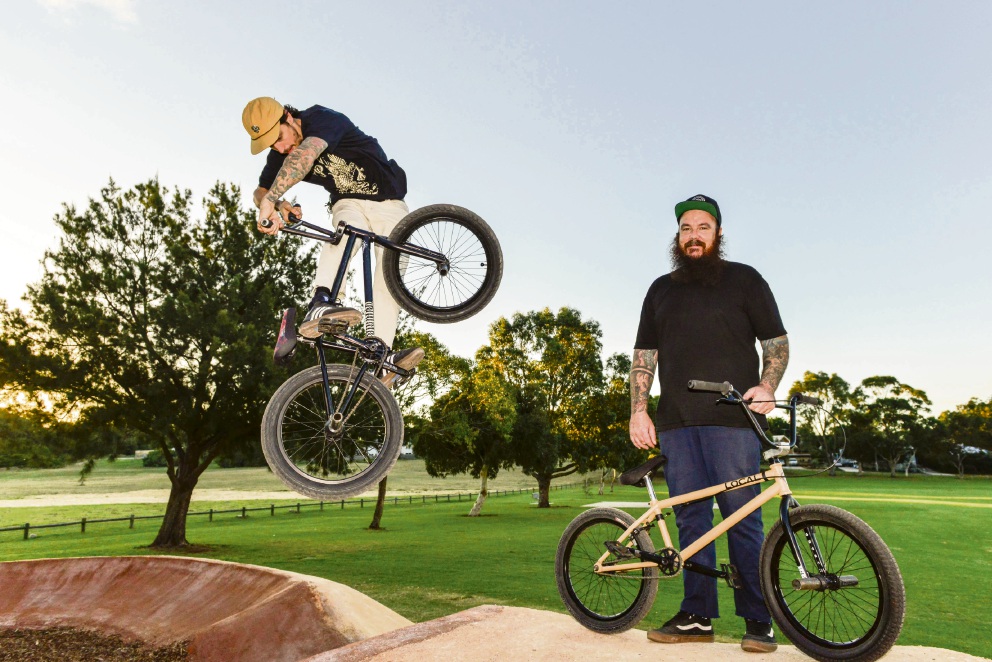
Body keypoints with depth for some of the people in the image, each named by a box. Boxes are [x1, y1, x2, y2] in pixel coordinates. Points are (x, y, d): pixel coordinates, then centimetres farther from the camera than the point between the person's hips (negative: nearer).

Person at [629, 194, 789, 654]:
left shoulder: (745, 280, 9)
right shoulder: (661, 289, 18)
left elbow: (777, 343, 8)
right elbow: (643, 357, 16)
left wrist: (767, 386, -11)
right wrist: (638, 410, 6)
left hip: (733, 421, -3)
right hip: (676, 423, 4)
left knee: (742, 519, -1)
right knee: (690, 517, 6)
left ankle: (757, 621, 11)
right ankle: (697, 616, 15)